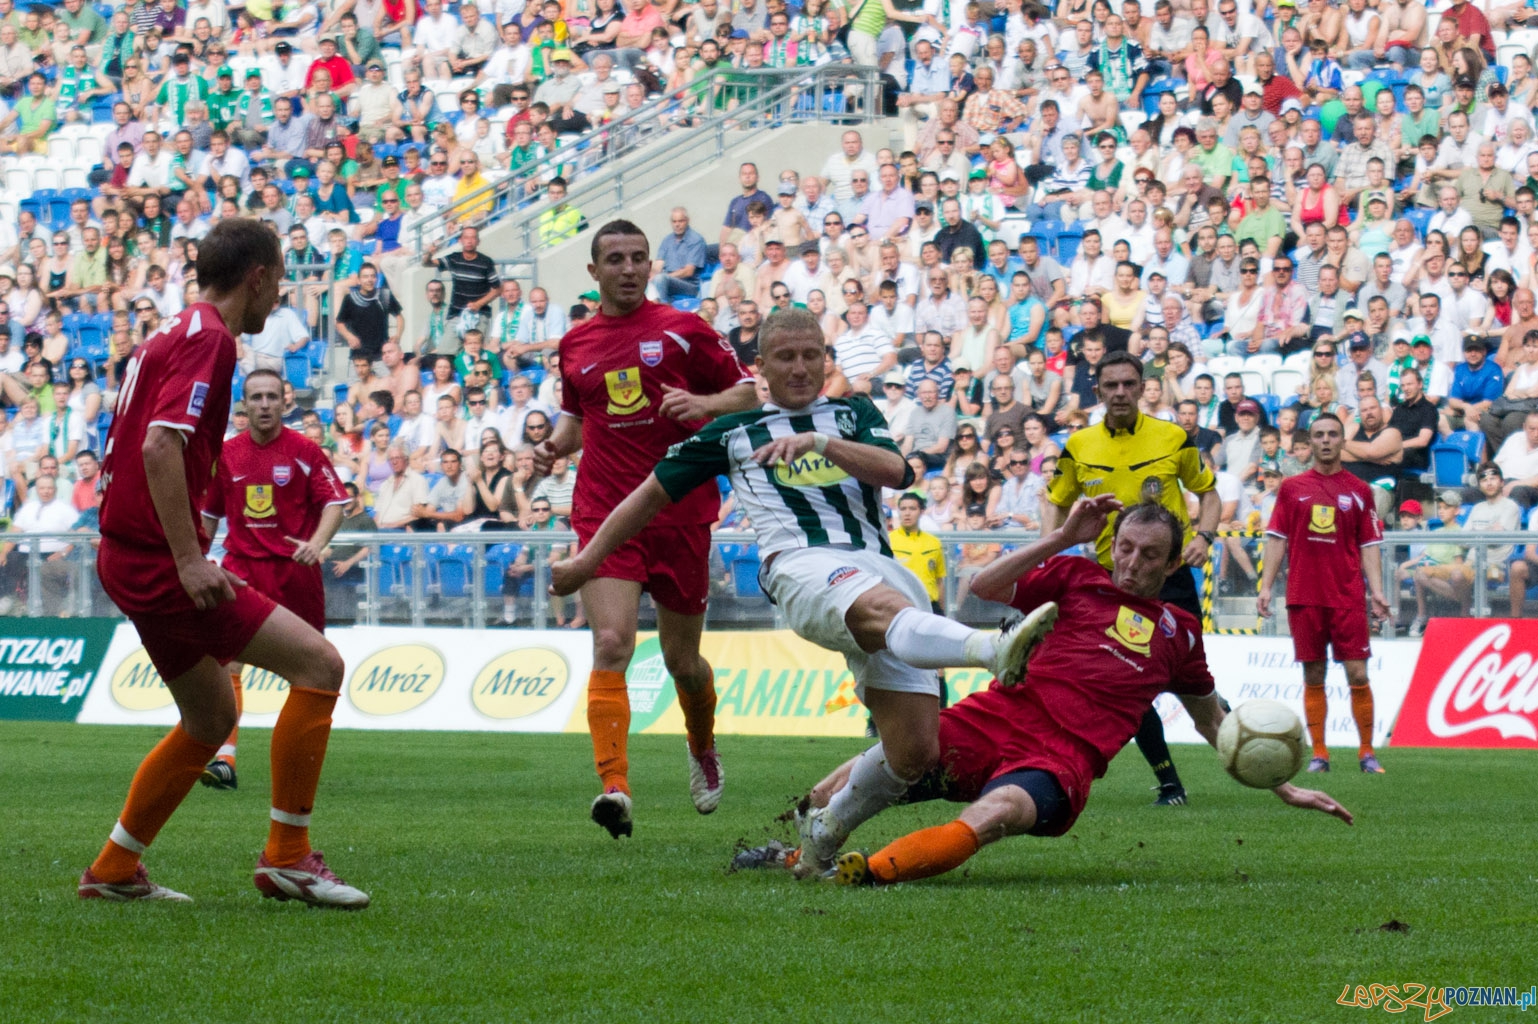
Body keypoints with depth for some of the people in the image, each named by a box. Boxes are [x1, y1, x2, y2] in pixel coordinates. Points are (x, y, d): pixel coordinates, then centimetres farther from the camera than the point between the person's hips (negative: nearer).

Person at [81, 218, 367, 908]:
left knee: (213, 716, 19)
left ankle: (114, 870, 22)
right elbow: (161, 446, -25)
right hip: (158, 560, -11)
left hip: (129, 558, 11)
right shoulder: (209, 338, -14)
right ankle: (286, 855, -9)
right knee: (318, 663, -12)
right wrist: (189, 559, -27)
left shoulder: (172, 334, 17)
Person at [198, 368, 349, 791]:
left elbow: (334, 503, -5)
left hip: (295, 569, -1)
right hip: (243, 565, 1)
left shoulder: (305, 451, -2)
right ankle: (224, 757, -20)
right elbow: (209, 514, 17)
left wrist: (316, 543, -21)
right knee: (226, 658, -16)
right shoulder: (226, 454, 7)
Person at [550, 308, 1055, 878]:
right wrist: (586, 560, 31)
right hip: (802, 566, -3)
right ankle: (996, 652, -71)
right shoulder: (733, 433, 23)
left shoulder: (854, 415, 24)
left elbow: (895, 471, 3)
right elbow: (654, 493, 31)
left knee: (916, 752, -8)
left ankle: (824, 833, 17)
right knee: (885, 609, -41)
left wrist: (820, 442, -11)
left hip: (882, 568, 3)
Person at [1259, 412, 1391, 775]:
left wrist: (1377, 592, -4)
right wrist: (1266, 586, 1)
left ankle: (1367, 752, 3)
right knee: (1313, 676, 3)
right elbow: (1276, 539, 9)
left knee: (1357, 674, -5)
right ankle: (1318, 753, 8)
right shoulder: (1292, 487, 8)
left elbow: (1369, 546, 6)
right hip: (1303, 596, 1)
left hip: (1348, 598, -1)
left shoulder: (1359, 491, 7)